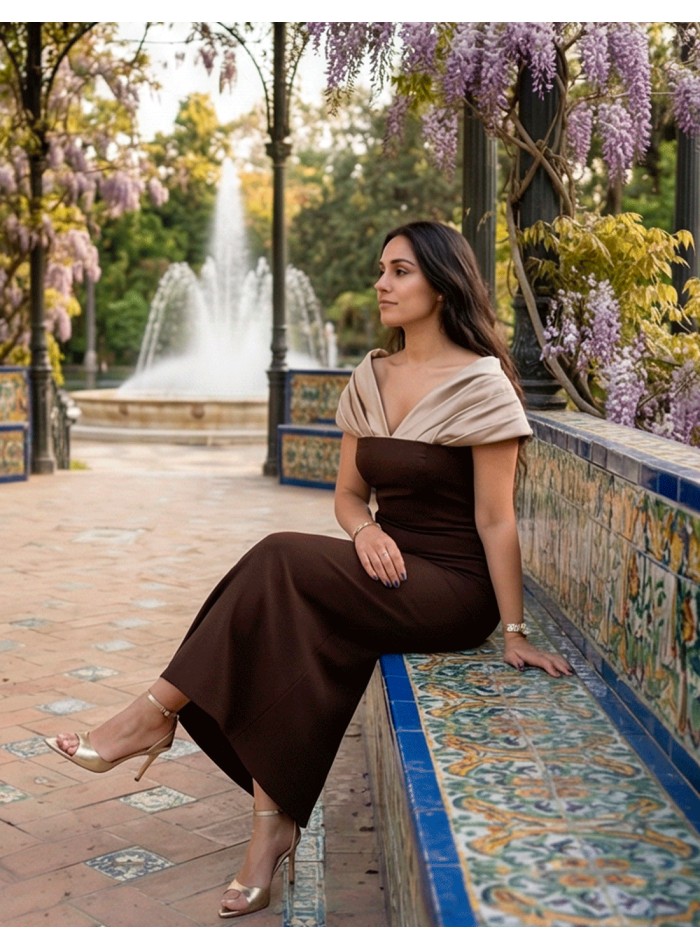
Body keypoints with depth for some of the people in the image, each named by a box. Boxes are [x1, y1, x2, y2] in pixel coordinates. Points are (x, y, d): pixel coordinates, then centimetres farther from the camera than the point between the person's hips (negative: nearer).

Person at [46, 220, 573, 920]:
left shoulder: (481, 383, -12)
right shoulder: (370, 378, 9)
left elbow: (495, 520, -12)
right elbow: (347, 492, 13)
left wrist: (514, 633, -12)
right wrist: (366, 529, -10)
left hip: (454, 589, -6)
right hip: (386, 570, 6)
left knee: (282, 561, -25)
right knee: (288, 634, -24)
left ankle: (156, 715, -15)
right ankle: (274, 829, -18)